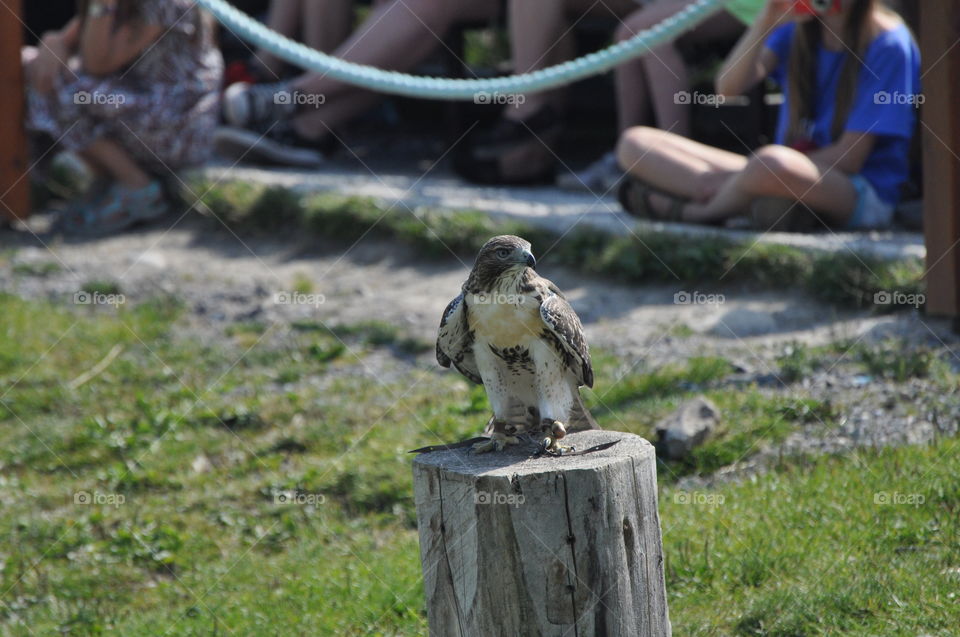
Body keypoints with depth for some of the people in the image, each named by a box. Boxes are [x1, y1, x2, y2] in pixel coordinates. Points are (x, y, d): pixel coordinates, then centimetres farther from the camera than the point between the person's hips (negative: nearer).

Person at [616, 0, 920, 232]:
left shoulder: (887, 43, -11)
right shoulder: (795, 28, 7)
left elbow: (849, 156, -14)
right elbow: (728, 87, -5)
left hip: (862, 195, -7)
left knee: (774, 162, -43)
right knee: (635, 143, -4)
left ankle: (696, 212, -12)